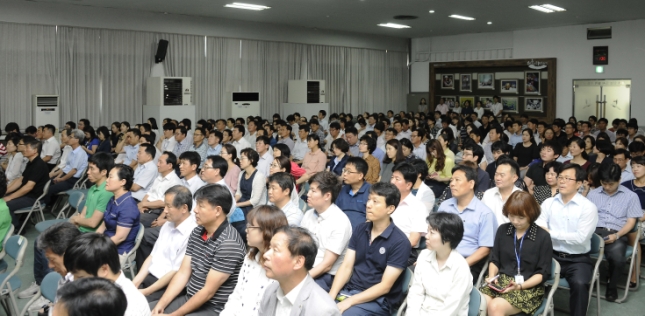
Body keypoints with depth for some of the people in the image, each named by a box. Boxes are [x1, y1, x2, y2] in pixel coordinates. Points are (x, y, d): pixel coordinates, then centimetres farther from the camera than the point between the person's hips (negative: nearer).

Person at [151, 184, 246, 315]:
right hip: (189, 299, 8)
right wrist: (161, 304, -3)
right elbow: (183, 273, 6)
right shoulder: (197, 232, 4)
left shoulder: (229, 244, -23)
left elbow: (208, 291, -21)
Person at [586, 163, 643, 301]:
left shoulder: (631, 196, 14)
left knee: (617, 257, -34)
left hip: (616, 234, -1)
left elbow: (631, 221, 7)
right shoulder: (593, 194, 20)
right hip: (595, 231, 1)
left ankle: (612, 286, -2)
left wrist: (616, 235, -10)